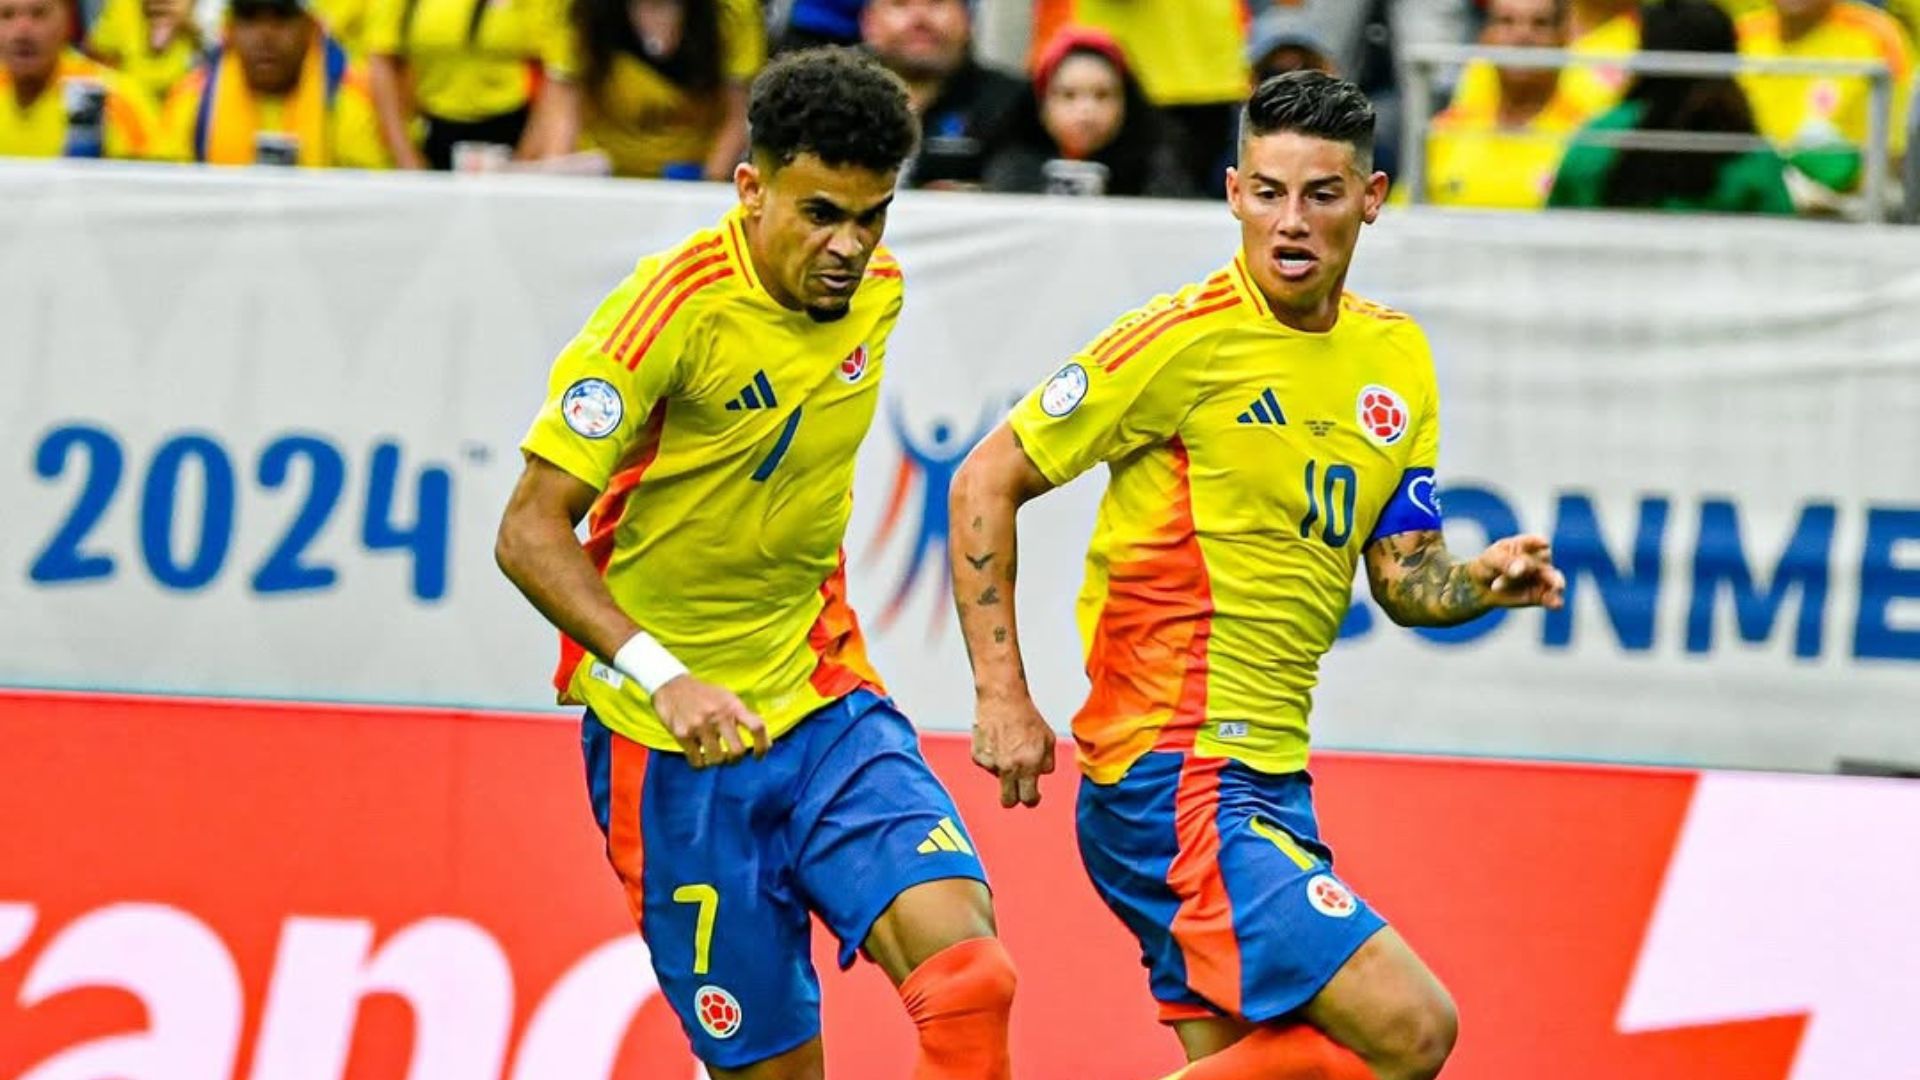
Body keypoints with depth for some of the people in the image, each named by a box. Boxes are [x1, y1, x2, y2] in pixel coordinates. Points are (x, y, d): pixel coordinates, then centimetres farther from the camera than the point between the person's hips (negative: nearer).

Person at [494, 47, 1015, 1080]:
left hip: (828, 705, 5)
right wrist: (664, 678, -32)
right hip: (673, 744, -5)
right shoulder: (674, 308, -18)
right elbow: (530, 533, -18)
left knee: (966, 973, -19)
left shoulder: (875, 294, 1)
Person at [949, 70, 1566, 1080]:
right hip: (1174, 775, -8)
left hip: (1271, 782, 8)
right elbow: (986, 483, -6)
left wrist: (1485, 579, -9)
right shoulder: (1183, 338, -10)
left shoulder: (1396, 360, 11)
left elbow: (1402, 579, 13)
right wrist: (1004, 696, -11)